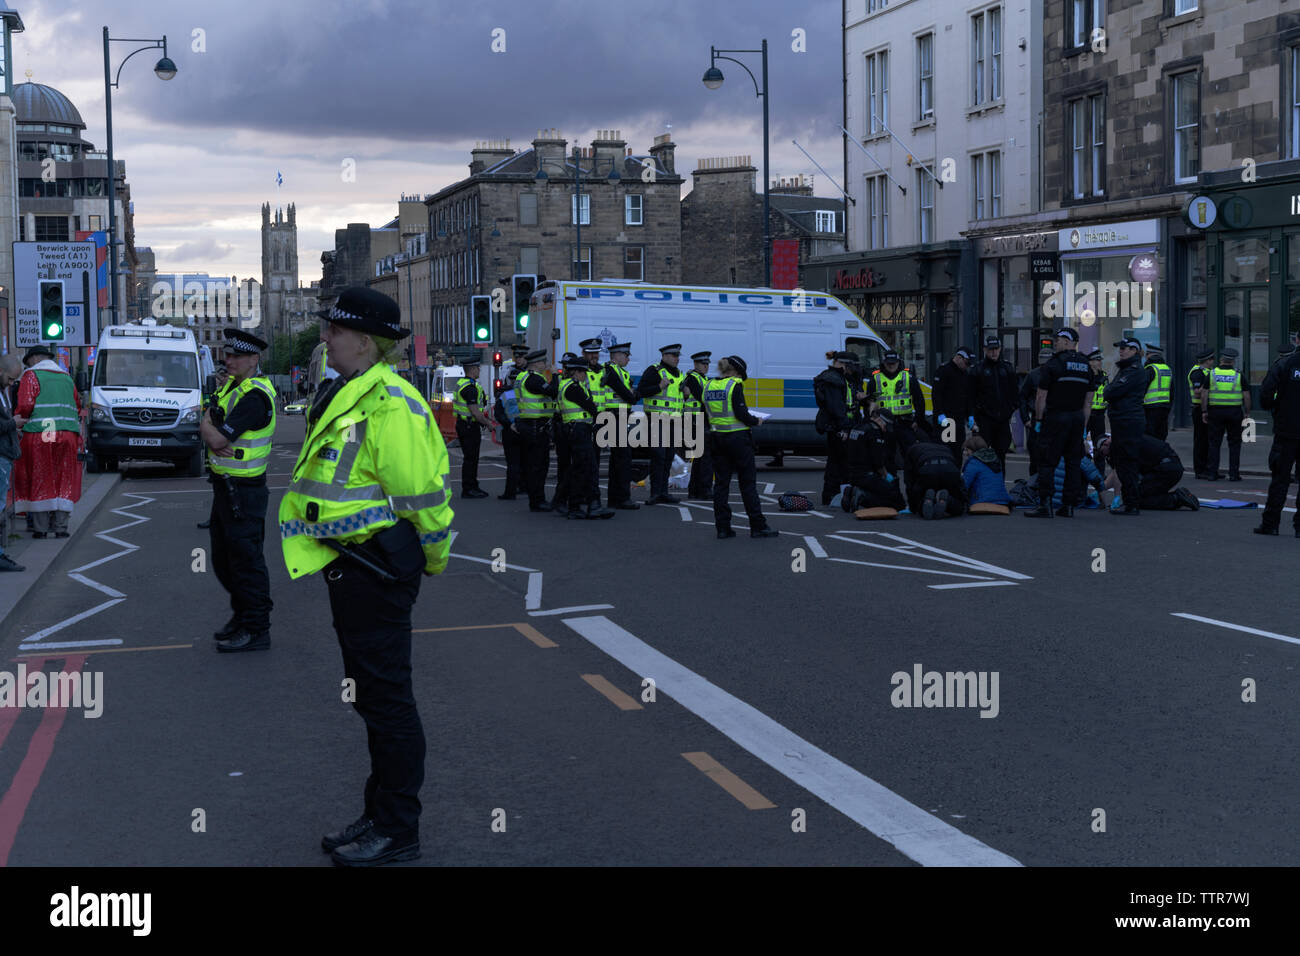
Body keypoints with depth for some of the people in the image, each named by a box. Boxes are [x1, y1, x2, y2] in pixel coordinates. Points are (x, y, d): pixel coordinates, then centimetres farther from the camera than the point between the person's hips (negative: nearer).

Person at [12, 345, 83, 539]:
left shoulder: (31, 375, 2)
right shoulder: (66, 377, 19)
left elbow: (25, 405, -9)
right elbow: (78, 408, 19)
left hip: (39, 435, -4)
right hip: (67, 435, 4)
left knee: (39, 481, 3)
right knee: (64, 482, 7)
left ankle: (40, 527, 3)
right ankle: (61, 526, 4)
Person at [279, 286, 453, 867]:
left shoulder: (389, 403, -20)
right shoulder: (345, 395, 13)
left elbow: (422, 489, -20)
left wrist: (433, 554, -8)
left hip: (378, 568, -11)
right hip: (349, 564, 11)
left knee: (386, 697, -1)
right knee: (370, 694, 18)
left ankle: (397, 831, 10)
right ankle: (379, 813, 31)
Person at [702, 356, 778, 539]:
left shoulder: (709, 386, 8)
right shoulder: (735, 386, -12)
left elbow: (705, 418, 10)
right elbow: (741, 414, -18)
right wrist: (756, 421, -1)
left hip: (717, 438, 6)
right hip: (737, 438, -6)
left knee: (721, 483, 8)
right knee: (748, 482, 1)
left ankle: (722, 527, 7)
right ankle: (758, 527, 4)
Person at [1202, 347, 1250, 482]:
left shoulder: (1212, 374, 1)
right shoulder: (1238, 375, 0)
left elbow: (1204, 395, -3)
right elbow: (1246, 396, -2)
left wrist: (1204, 412, 2)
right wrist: (1247, 413, 6)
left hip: (1216, 411, 1)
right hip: (1234, 412, -1)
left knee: (1214, 443, 5)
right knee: (1234, 444, 7)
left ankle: (1212, 473, 3)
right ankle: (1234, 473, 5)